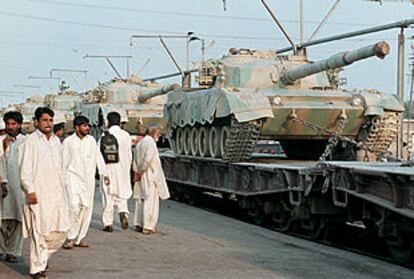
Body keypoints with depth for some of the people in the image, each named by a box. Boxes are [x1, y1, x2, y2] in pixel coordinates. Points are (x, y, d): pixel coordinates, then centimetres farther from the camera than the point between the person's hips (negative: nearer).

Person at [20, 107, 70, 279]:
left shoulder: (56, 140, 15)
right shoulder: (31, 141, -5)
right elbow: (25, 169, -9)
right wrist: (30, 191, -16)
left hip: (57, 193, 6)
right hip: (38, 194, -6)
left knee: (61, 230, 5)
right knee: (39, 232, -4)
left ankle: (43, 255, 28)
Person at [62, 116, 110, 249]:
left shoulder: (91, 140, 8)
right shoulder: (68, 141, 1)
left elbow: (98, 157, 6)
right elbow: (64, 162, 5)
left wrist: (104, 173, -3)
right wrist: (62, 180, 6)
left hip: (88, 178, 4)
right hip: (73, 178, -3)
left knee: (87, 207, 3)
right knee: (74, 206, -16)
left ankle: (79, 238, 13)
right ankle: (71, 238, -7)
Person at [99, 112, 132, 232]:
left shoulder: (105, 135, -7)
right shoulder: (126, 135, 1)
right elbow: (129, 155, 5)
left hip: (108, 169, -2)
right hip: (122, 168, 2)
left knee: (108, 196, 4)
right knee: (122, 194, 13)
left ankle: (108, 224, 6)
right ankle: (123, 212, -14)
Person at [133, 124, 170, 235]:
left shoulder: (139, 143, 15)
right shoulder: (151, 143, -14)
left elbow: (136, 162, 14)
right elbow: (148, 159, -23)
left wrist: (137, 173, 8)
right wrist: (140, 172, -12)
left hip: (141, 176, 9)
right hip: (150, 176, -9)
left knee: (140, 199, 13)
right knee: (150, 200, -6)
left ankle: (138, 224, 18)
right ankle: (147, 227, -6)